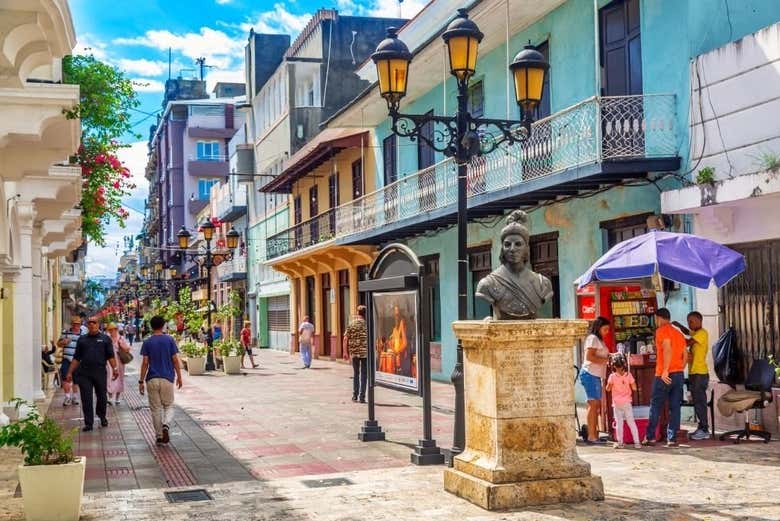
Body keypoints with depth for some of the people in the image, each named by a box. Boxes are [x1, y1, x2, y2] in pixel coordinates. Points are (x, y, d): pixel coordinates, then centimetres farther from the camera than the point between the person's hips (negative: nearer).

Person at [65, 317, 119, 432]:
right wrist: (70, 372, 9)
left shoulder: (105, 339, 7)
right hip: (84, 374, 1)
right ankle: (88, 423, 5)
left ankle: (102, 416, 31)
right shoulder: (82, 339, 12)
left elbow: (110, 356, 3)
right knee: (86, 399, -1)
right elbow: (76, 358, 14)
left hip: (100, 373, -1)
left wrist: (114, 368, -8)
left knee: (102, 397, 7)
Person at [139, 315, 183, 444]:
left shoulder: (147, 342, -1)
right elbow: (175, 360, -2)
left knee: (156, 408, 9)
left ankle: (159, 436, 13)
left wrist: (141, 381, 1)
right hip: (167, 378, 0)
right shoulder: (170, 340, -1)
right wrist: (179, 376, 8)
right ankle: (166, 425, -17)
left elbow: (145, 363, -4)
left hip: (152, 379, 0)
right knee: (168, 406, 11)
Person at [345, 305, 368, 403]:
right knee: (364, 375, 4)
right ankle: (362, 397, 2)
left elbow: (346, 339, -1)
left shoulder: (351, 324, 1)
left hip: (354, 353, 2)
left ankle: (355, 395, 15)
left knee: (355, 373, 16)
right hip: (365, 352, -2)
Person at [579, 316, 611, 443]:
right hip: (590, 374, -10)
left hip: (596, 375, 10)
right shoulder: (593, 338, -7)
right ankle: (591, 436, -10)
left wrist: (609, 357, 5)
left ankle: (594, 435, 12)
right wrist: (605, 360, -14)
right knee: (593, 404, -11)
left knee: (597, 405, 9)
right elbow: (589, 357, -18)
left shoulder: (599, 340, 24)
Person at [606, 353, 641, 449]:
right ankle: (636, 442, 7)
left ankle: (620, 442, 7)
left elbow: (608, 389, -4)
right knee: (631, 422, 8)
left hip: (617, 404, -1)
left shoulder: (612, 377, -11)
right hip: (627, 403, 1)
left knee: (619, 423, 6)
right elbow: (634, 388, -7)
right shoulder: (628, 375, -7)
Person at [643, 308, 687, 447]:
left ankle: (650, 437, 4)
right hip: (679, 374, 6)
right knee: (675, 407, 5)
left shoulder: (661, 330, -6)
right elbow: (685, 356, 15)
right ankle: (672, 439, 2)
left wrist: (665, 370, -21)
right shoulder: (679, 333, 17)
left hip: (665, 375, -6)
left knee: (655, 406, 2)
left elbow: (667, 349, -20)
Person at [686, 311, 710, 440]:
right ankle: (702, 427, 18)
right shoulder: (694, 334, 19)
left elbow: (687, 343, -21)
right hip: (693, 372, 9)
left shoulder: (702, 333, -10)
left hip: (700, 373, -9)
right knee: (698, 401, 12)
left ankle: (704, 430, -5)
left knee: (700, 401, -7)